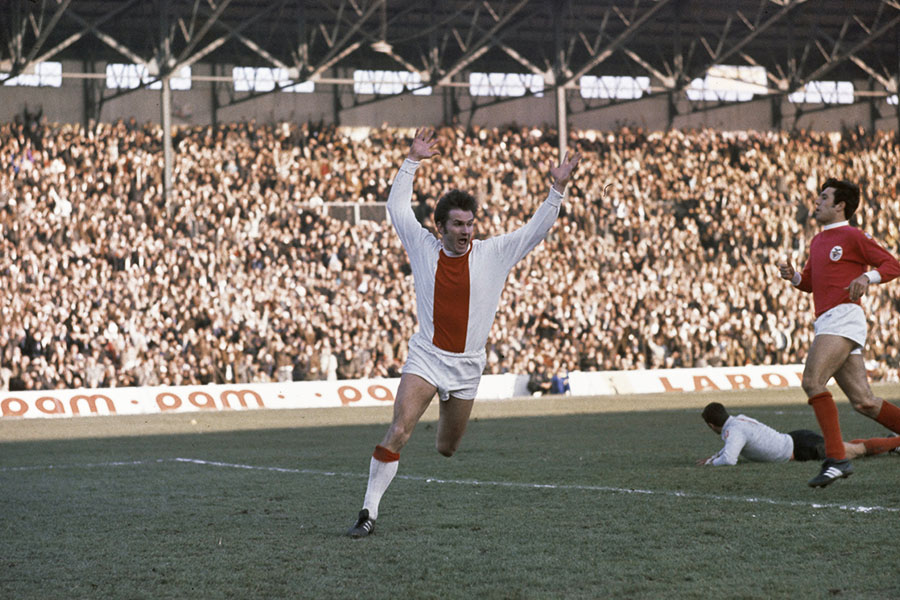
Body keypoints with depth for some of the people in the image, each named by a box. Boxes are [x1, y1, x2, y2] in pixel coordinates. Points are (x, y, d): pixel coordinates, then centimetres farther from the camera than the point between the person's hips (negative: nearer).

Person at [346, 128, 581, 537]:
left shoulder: (493, 254, 1)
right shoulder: (424, 247, 0)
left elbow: (537, 228, 4)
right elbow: (397, 207, 11)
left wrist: (558, 189, -5)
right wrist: (412, 162, 9)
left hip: (467, 366, 2)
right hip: (425, 359, -2)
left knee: (447, 449, 11)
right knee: (398, 432, -19)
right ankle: (369, 511, -18)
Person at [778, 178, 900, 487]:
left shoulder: (853, 236, -1)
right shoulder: (818, 241, 24)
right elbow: (809, 283, 30)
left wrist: (866, 277, -20)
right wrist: (792, 275, 10)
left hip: (843, 318, -9)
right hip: (826, 323, 9)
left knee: (812, 381, -20)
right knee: (863, 401, 2)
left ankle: (836, 458, -22)